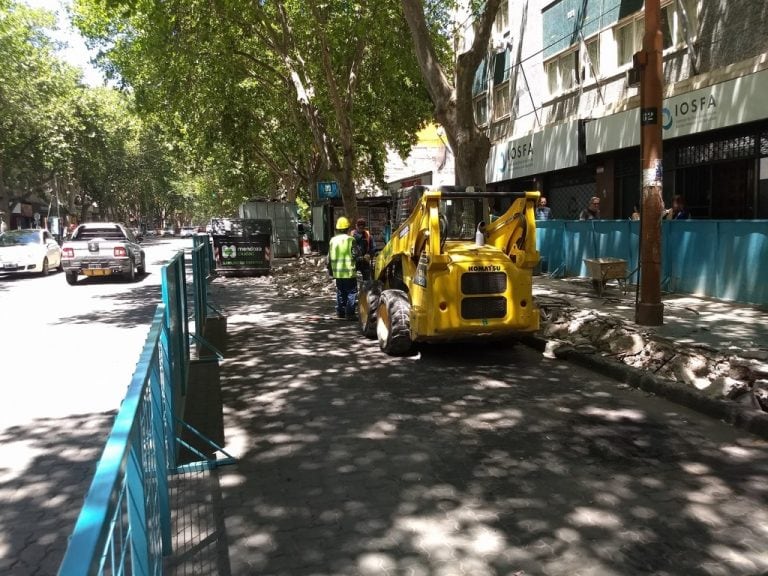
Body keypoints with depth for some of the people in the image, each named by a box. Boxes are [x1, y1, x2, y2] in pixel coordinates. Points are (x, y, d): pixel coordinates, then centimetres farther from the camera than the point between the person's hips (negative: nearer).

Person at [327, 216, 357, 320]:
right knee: (351, 292, 1)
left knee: (340, 292, 17)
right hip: (349, 271, -6)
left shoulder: (332, 240, 7)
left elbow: (329, 258, 12)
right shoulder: (350, 240, -10)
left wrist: (330, 270, 19)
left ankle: (340, 312, 21)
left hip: (337, 272, 6)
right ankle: (349, 313, -2)